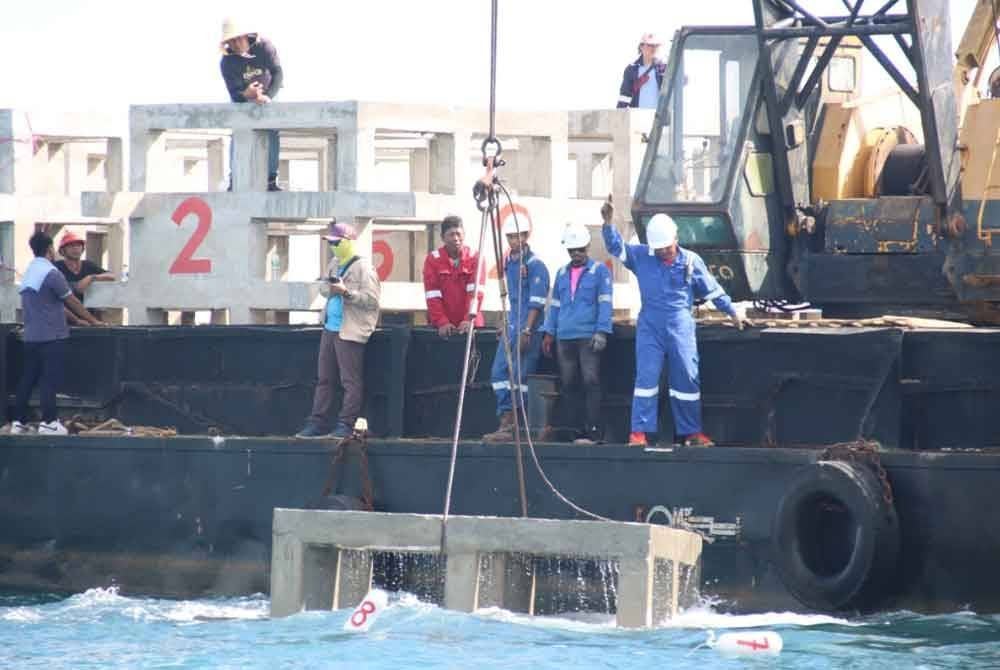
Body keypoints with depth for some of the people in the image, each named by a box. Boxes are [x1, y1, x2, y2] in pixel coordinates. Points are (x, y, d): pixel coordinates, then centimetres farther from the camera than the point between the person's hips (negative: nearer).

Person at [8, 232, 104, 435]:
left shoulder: (28, 273, 12)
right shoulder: (51, 273, -13)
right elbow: (72, 302, -7)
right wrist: (93, 321, 5)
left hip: (31, 336, 8)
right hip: (52, 335, -8)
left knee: (28, 378, 9)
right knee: (50, 379, -5)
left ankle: (18, 421, 9)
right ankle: (48, 422, -6)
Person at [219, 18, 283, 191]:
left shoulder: (264, 47, -28)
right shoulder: (227, 63, -26)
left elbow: (278, 73, -32)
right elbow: (234, 93, -27)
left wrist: (269, 96, -47)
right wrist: (246, 94, -51)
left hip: (268, 94, 0)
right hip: (243, 98, 0)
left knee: (272, 135, -14)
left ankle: (271, 181, -11)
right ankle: (234, 180, -16)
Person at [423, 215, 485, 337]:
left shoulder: (475, 257, 1)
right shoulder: (433, 259, 0)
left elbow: (476, 291, -11)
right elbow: (433, 295, -7)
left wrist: (469, 319, -24)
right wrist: (442, 322, -19)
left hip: (470, 325, 0)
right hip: (443, 328, 0)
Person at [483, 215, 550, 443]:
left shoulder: (535, 265, -10)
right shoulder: (508, 262, 14)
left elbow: (536, 302, -15)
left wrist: (526, 331, -20)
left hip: (530, 327, -8)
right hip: (512, 325, 8)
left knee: (520, 375, -9)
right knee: (499, 372, 3)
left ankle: (511, 426, -9)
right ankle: (506, 422, 5)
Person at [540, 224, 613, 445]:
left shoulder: (600, 271, 3)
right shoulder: (562, 273, 19)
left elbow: (605, 303, -3)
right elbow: (554, 304, 22)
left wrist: (601, 332, -12)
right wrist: (549, 332, 14)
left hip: (588, 336, -6)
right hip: (564, 337, 6)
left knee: (591, 381, -11)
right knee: (567, 384, 3)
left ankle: (593, 431, -13)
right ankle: (576, 430, 6)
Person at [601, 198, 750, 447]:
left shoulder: (691, 261, 3)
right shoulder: (642, 256, 4)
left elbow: (712, 290, 11)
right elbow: (616, 247, 0)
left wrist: (733, 313, 16)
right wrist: (608, 223, -17)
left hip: (681, 329, 1)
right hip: (650, 329, -1)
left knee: (687, 379, 3)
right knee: (646, 378, -9)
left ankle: (692, 432, 12)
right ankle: (639, 432, -9)